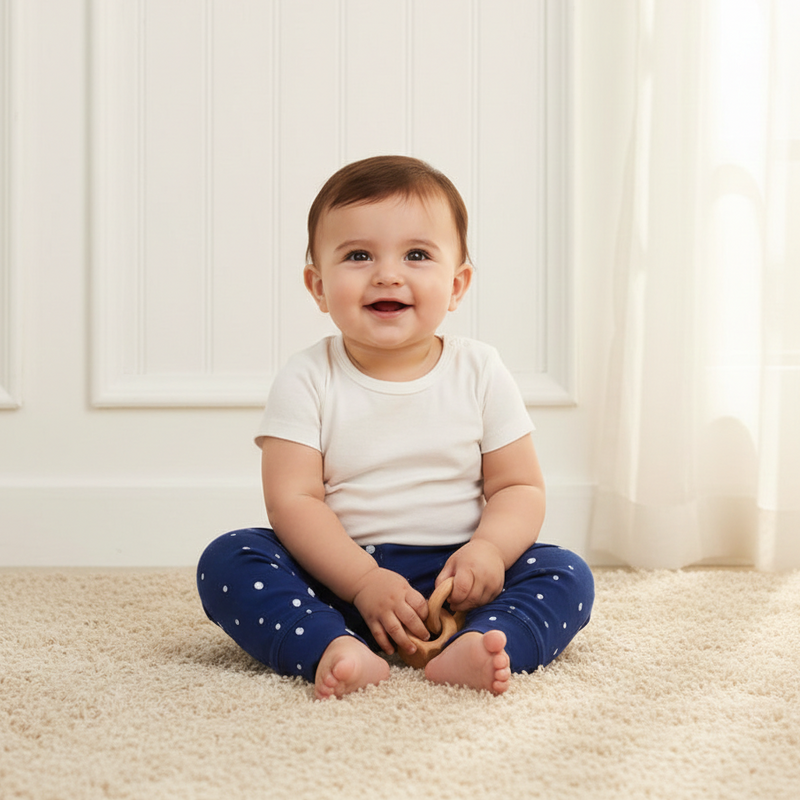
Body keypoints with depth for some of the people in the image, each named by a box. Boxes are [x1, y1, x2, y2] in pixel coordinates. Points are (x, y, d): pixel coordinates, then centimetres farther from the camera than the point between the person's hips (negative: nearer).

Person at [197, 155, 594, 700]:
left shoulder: (480, 372, 1)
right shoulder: (308, 380, -4)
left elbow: (520, 486, 1)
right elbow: (293, 500, -10)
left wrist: (489, 550, -21)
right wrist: (367, 583, -23)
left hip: (454, 577, 1)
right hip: (338, 574, -1)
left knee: (567, 576, -19)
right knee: (227, 560, -22)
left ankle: (472, 650, -43)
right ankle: (334, 650, -41)